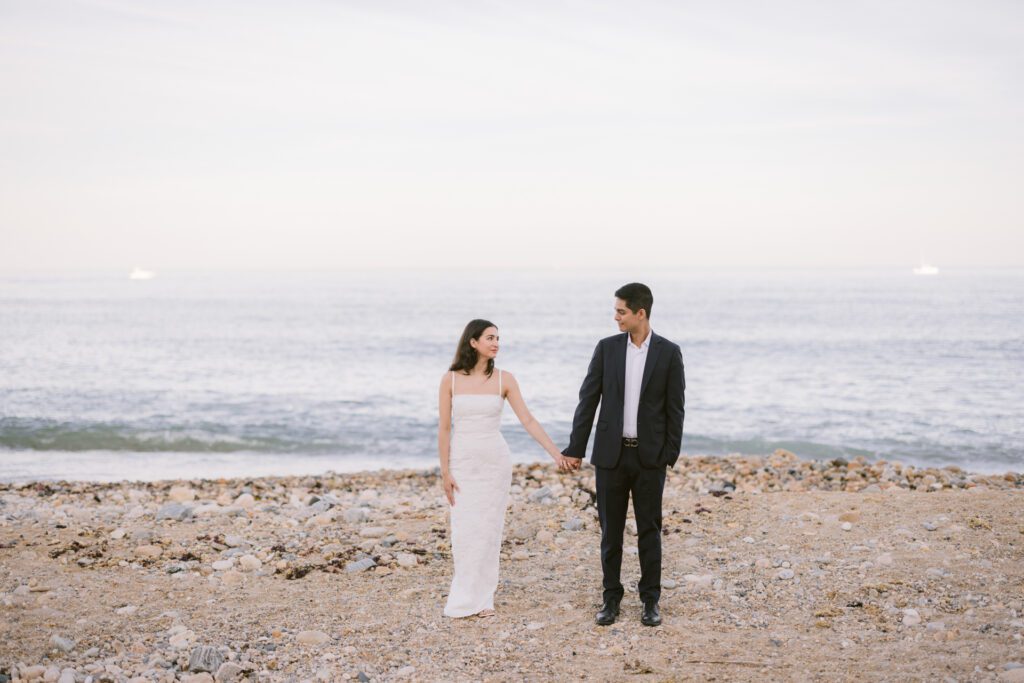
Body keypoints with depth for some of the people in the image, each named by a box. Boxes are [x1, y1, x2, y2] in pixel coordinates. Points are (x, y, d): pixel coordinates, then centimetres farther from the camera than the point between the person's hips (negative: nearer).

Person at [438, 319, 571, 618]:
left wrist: (556, 453, -12)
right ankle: (465, 598, 17)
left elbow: (528, 420, -4)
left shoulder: (504, 379, -2)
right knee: (464, 530, 1)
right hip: (462, 461, -1)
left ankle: (482, 597, 14)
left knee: (488, 529, 3)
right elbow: (443, 428, -2)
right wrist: (445, 472, -5)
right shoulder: (451, 379, -4)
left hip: (494, 461, 1)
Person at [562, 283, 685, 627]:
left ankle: (650, 599, 15)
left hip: (649, 455, -1)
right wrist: (575, 448, -2)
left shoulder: (669, 352, -3)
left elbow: (674, 408, -2)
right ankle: (611, 598, 16)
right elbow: (588, 400, 1)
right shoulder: (607, 347, 1)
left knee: (649, 529, 5)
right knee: (611, 529, 6)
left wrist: (671, 454, -7)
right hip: (611, 453, 2)